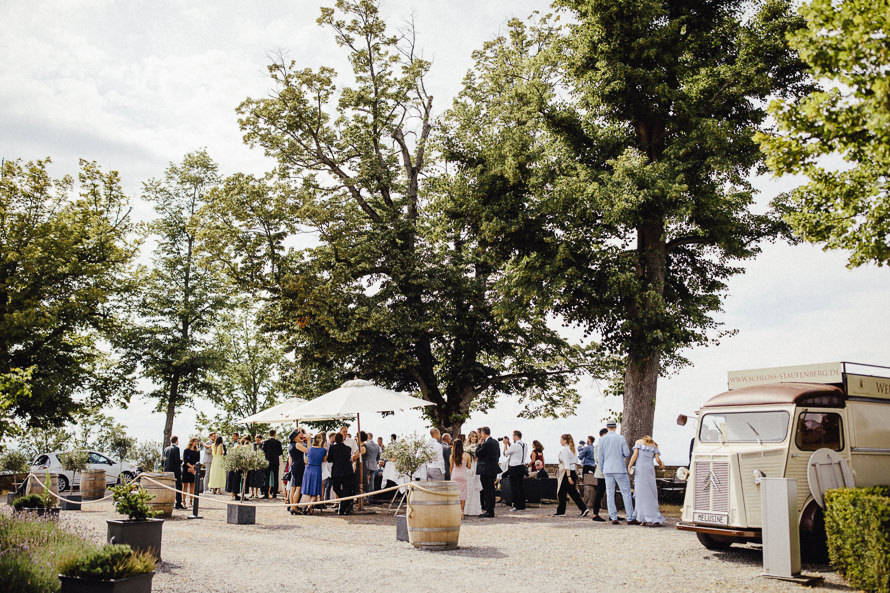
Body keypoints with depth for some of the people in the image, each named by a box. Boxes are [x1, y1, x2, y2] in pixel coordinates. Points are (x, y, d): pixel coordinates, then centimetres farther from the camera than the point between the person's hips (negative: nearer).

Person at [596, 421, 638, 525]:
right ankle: (630, 518, 0)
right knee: (626, 493, 3)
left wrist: (602, 468, 15)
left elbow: (599, 456, 3)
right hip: (619, 469, -2)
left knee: (610, 494, 6)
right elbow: (627, 453, -5)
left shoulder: (602, 439, 1)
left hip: (607, 470, 3)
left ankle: (613, 518, 4)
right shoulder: (620, 438, -5)